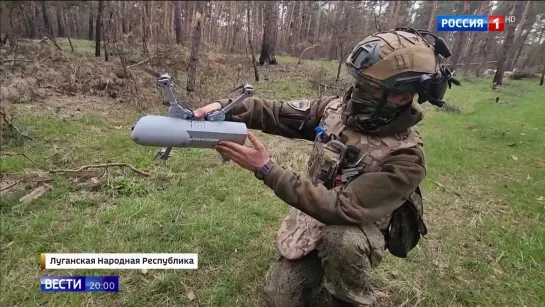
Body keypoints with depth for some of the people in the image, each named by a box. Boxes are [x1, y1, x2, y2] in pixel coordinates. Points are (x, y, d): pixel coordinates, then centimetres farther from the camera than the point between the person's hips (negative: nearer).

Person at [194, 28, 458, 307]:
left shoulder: (405, 157, -28)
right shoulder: (336, 108, -11)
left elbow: (343, 208, -35)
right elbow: (277, 113, -10)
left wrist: (267, 170, -39)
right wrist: (225, 107, -29)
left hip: (358, 231, -3)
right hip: (311, 218, 4)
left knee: (340, 239, -38)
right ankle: (321, 267, 27)